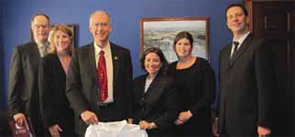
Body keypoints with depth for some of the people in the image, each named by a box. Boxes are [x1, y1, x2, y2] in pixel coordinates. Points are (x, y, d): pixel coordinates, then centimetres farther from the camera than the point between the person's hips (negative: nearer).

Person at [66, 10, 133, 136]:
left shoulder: (123, 53, 5)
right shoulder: (79, 54, 3)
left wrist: (128, 118, 3)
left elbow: (128, 88, 6)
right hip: (88, 118, 0)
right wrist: (83, 111, -15)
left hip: (116, 116, 1)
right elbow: (71, 87, -1)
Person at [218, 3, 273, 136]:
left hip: (247, 122, -6)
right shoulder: (224, 52, 15)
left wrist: (263, 123, -15)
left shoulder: (259, 45, -6)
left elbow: (265, 87, -12)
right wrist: (218, 119, 13)